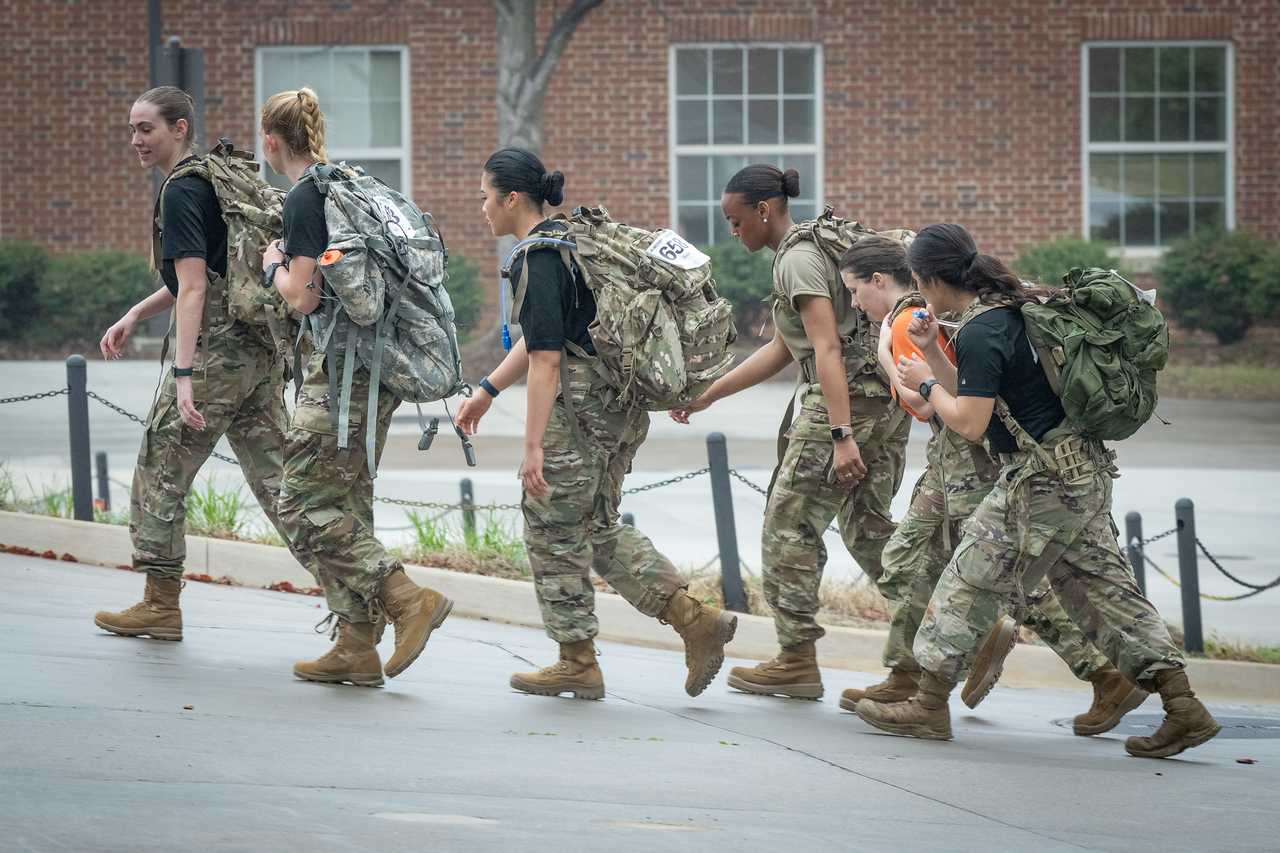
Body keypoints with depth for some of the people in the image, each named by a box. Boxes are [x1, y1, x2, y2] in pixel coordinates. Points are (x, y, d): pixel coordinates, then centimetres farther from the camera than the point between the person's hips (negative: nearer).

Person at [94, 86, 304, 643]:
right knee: (274, 477, 7)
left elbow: (193, 289, -19)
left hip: (218, 347, -9)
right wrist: (134, 316, 27)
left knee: (160, 471, 3)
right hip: (262, 347, 9)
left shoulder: (182, 191, -11)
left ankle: (161, 605, 9)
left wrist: (183, 375, -23)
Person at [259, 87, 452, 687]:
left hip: (345, 368, -9)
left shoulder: (304, 199, -12)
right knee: (348, 504, 12)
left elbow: (304, 296, -18)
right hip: (380, 367, 9)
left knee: (305, 506, -5)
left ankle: (409, 600, -13)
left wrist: (275, 267, 1)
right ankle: (357, 648, 11)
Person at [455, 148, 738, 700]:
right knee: (596, 527, 17)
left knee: (553, 527, 4)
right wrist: (487, 391, 29)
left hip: (583, 407, -10)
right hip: (623, 406, 10)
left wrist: (533, 446, -21)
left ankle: (578, 663, 12)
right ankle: (694, 619, 9)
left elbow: (546, 360, -21)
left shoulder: (537, 261, -16)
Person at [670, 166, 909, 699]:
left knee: (789, 523, 0)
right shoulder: (816, 247, 20)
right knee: (866, 525, 14)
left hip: (847, 399, -10)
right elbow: (783, 350, 26)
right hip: (888, 400, 10)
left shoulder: (797, 260, -11)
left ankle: (797, 660, 5)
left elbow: (828, 349, -21)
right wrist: (708, 395, 29)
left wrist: (842, 435, -28)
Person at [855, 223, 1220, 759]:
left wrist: (925, 384, -2)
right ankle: (1182, 707, 4)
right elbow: (976, 399, 23)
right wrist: (933, 355, 15)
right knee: (1101, 588, 9)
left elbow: (970, 423, -17)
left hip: (1043, 482, -10)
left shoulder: (979, 333, -16)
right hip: (1082, 473, 10)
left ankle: (929, 707, 9)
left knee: (972, 584, 1)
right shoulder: (1010, 309, 14)